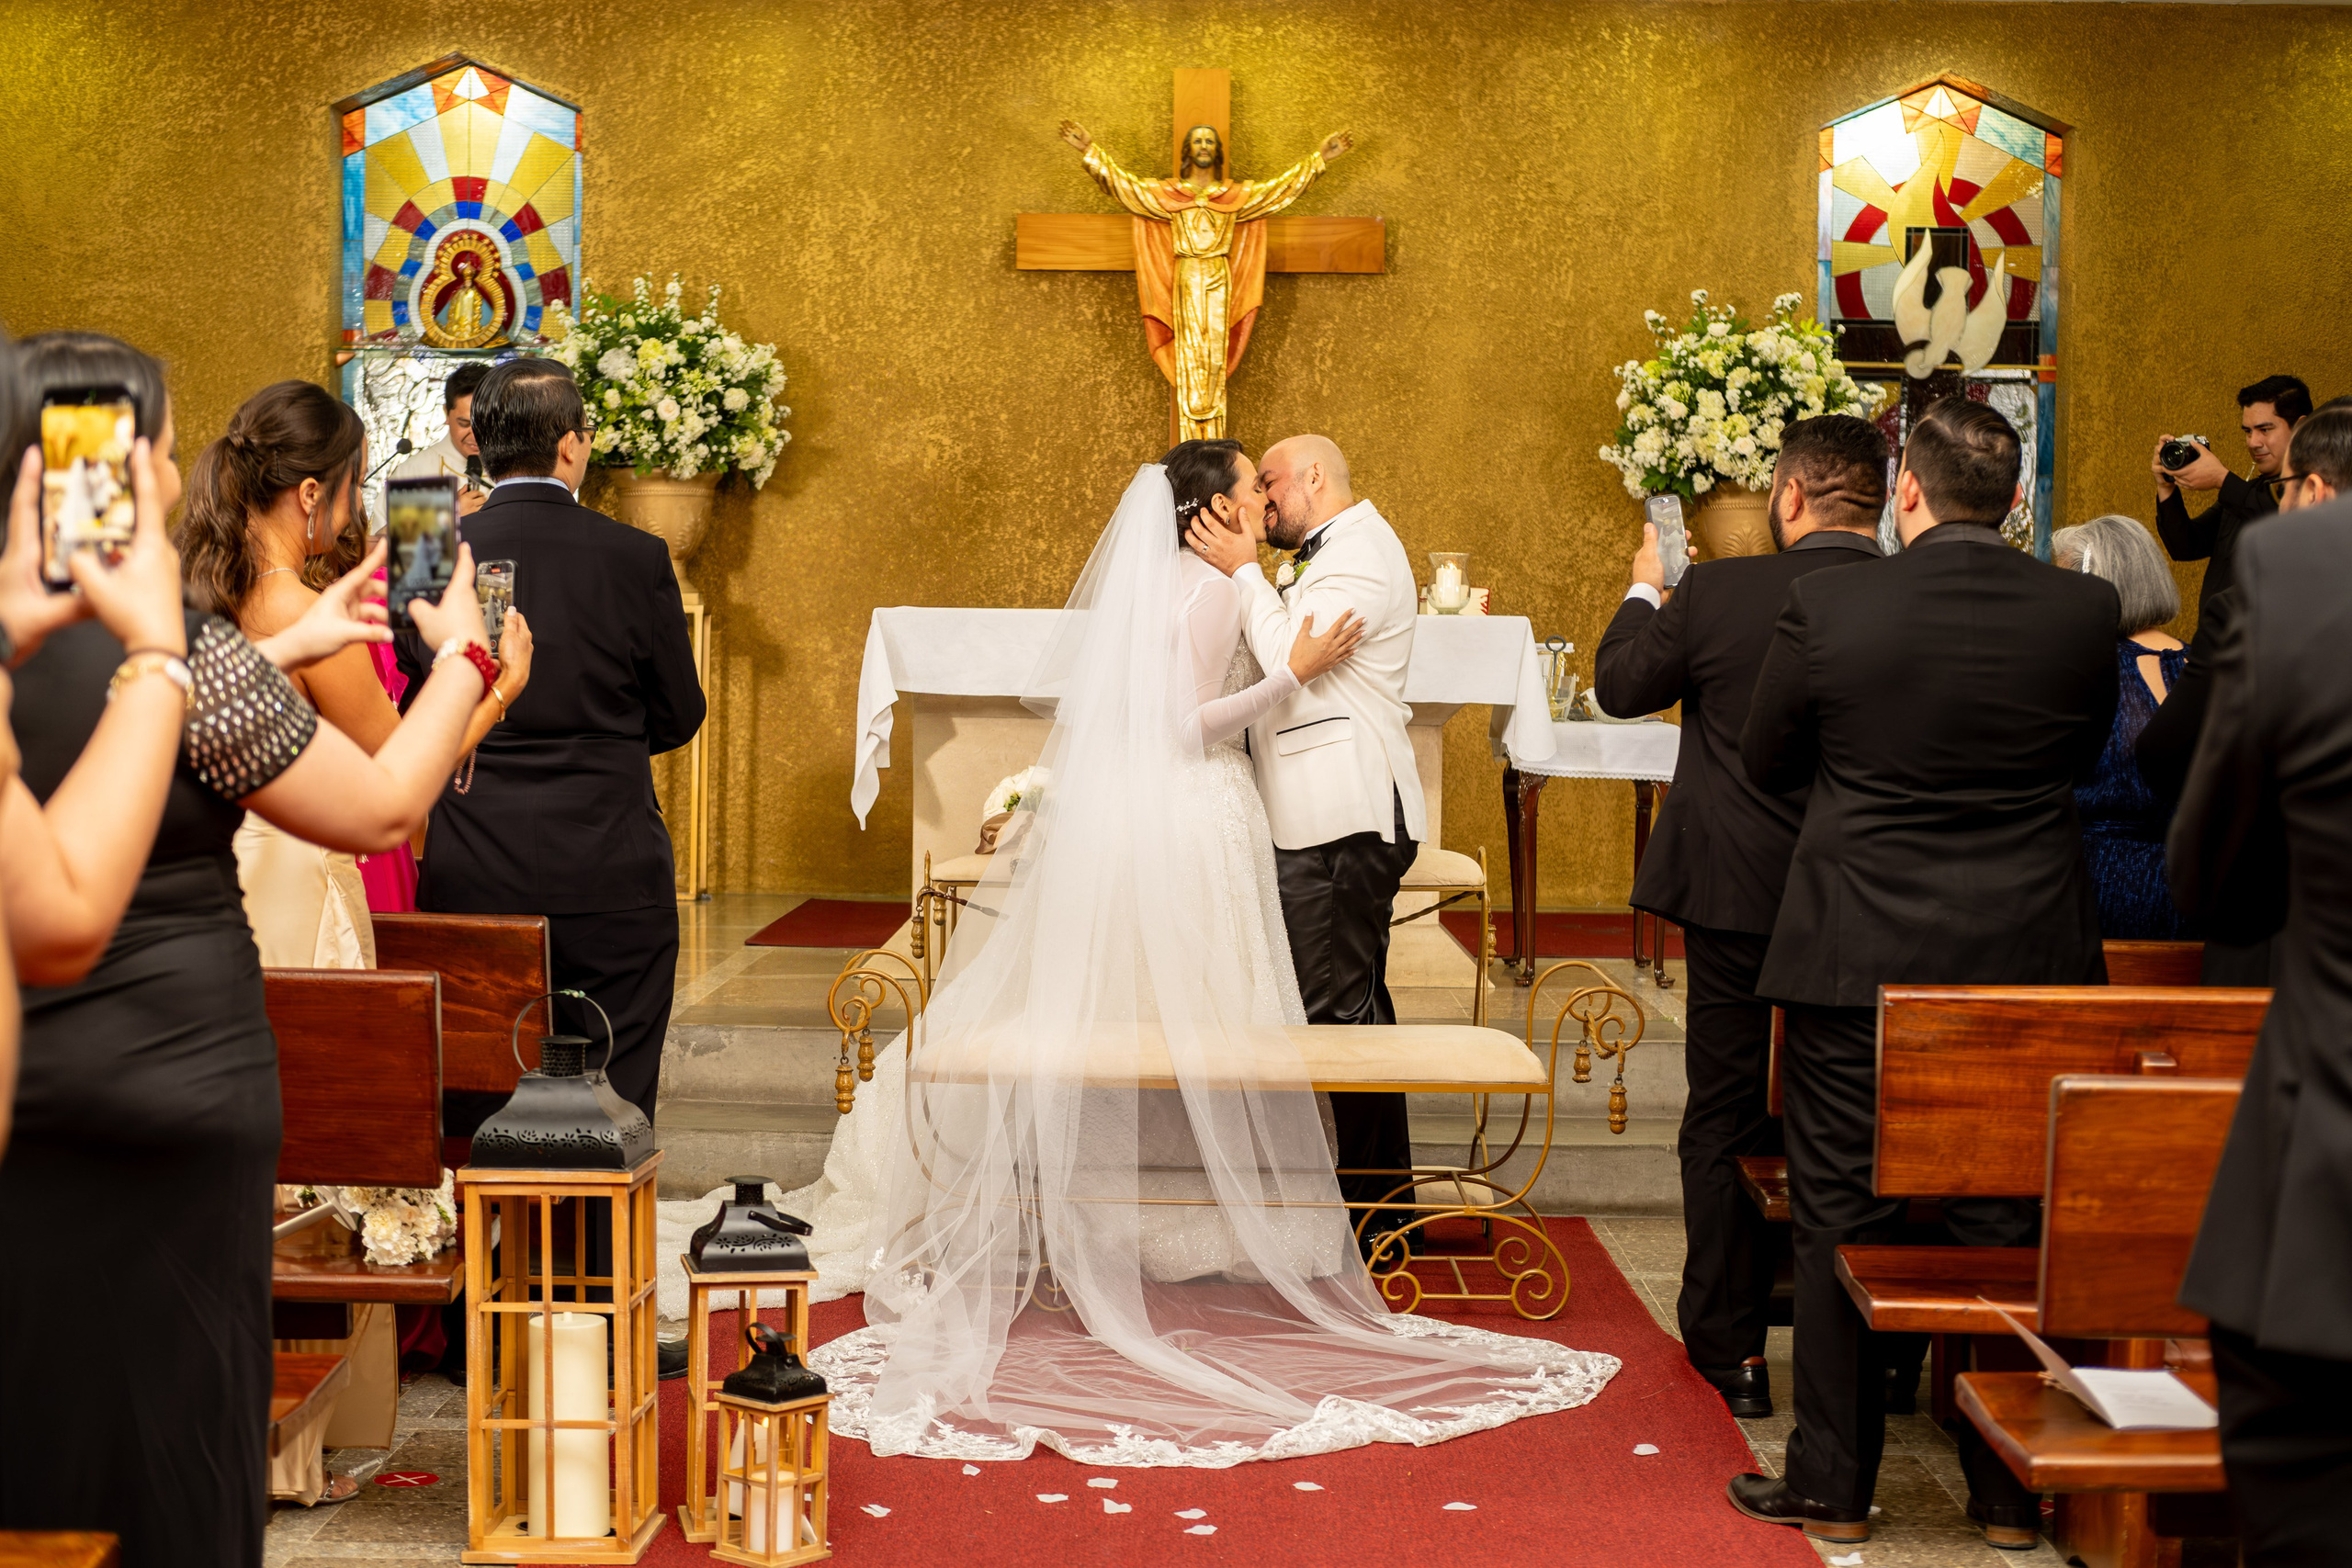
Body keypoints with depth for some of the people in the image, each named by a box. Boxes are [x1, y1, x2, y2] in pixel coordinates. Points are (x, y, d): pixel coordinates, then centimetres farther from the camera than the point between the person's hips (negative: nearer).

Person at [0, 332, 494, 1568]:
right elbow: (382, 808, -10)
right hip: (168, 1097, -6)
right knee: (164, 1440, 9)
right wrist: (463, 654, 4)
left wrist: (282, 654, 22)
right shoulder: (178, 655, -19)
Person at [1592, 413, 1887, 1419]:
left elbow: (1619, 685, 2)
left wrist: (1644, 590, 18)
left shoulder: (1717, 593, -14)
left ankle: (1732, 1352, 16)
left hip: (1740, 897, -2)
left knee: (1725, 1128, 11)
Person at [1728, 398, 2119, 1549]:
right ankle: (2011, 1493, 21)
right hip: (2027, 964, 2)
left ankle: (1832, 1486, 17)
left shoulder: (1827, 608, -12)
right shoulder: (2083, 611, -6)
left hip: (1858, 963, -2)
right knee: (2009, 1227, 12)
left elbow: (1766, 763, 2)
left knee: (1838, 1224, 9)